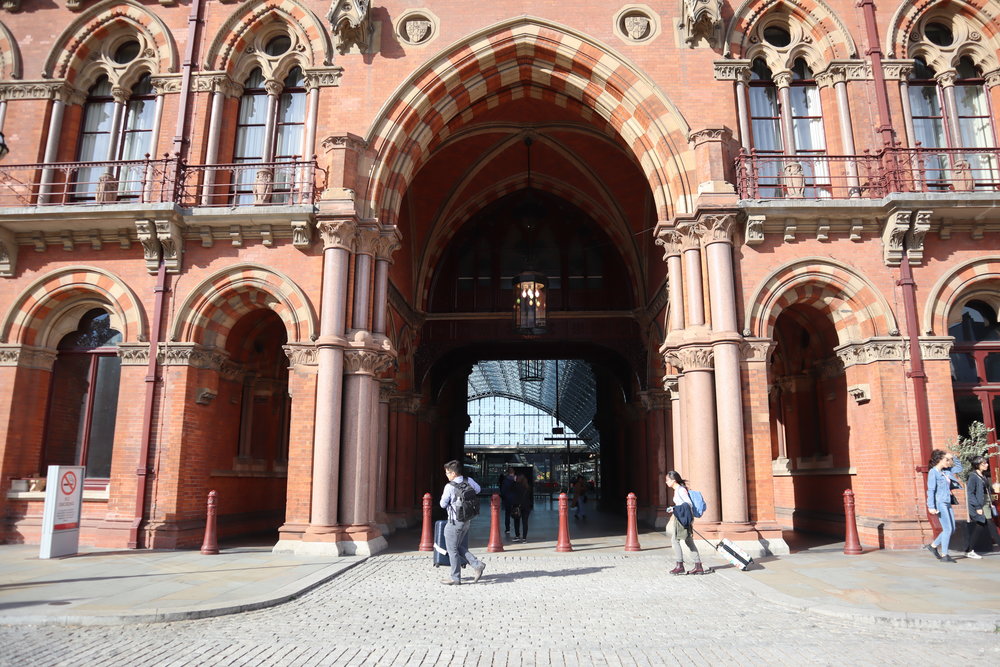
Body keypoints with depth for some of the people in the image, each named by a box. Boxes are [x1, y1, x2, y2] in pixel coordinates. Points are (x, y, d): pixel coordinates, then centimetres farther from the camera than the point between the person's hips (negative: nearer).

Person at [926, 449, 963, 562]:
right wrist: (931, 507, -20)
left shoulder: (946, 471, 13)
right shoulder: (933, 472, -10)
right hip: (940, 503, -9)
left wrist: (953, 457, 14)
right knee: (948, 529, -8)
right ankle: (944, 555, 0)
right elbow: (931, 490, -15)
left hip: (947, 503, 9)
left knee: (952, 529, 9)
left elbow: (959, 468, 29)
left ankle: (933, 546, 21)